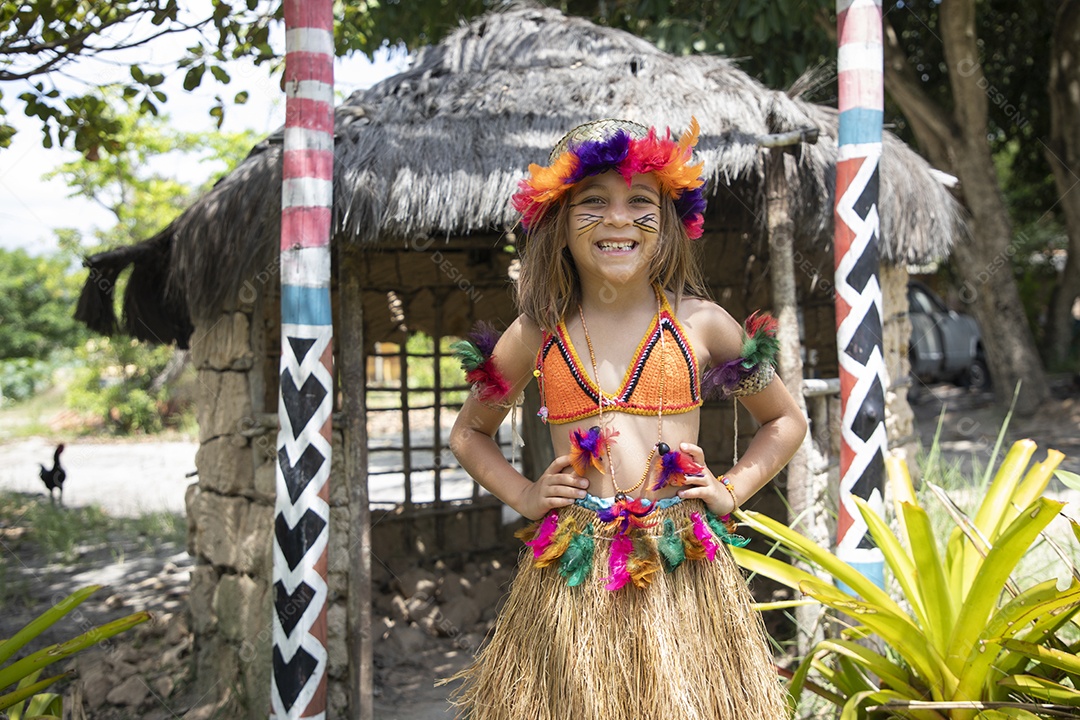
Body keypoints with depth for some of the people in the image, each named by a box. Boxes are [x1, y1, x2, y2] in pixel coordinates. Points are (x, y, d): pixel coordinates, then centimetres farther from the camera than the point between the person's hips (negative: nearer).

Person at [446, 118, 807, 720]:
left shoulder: (699, 324, 3)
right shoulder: (536, 336, 5)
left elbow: (786, 421, 17)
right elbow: (469, 433, 21)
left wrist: (732, 490, 4)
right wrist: (523, 495, 7)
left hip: (683, 569, 0)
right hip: (572, 573, 1)